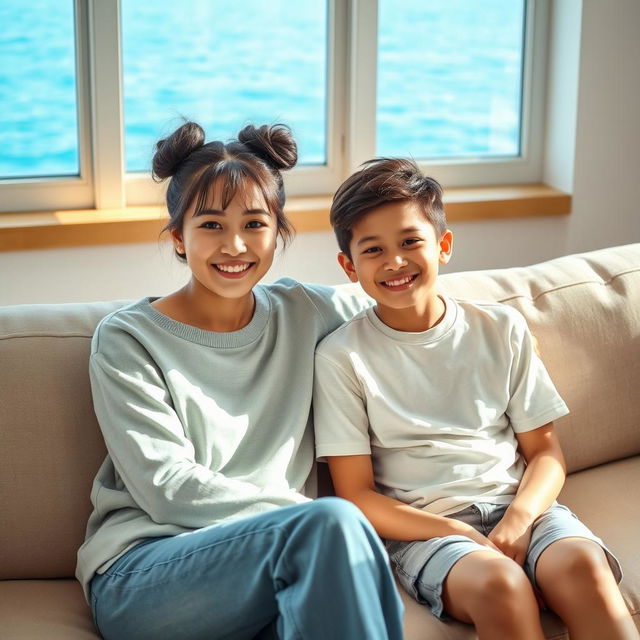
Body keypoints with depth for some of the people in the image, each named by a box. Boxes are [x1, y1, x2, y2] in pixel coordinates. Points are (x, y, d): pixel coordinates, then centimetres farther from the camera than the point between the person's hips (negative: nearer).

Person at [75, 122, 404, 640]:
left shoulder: (303, 313, 11)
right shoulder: (127, 339, 0)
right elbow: (166, 490, -8)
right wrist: (312, 516, -12)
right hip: (139, 571, -3)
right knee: (333, 522, -31)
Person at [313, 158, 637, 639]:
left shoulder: (501, 329, 9)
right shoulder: (341, 356, 0)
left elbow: (545, 451, 10)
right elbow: (357, 495, -2)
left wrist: (519, 518, -12)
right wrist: (462, 537, -14)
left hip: (519, 504, 3)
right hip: (421, 525, -3)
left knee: (582, 564, -29)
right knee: (498, 582, -34)